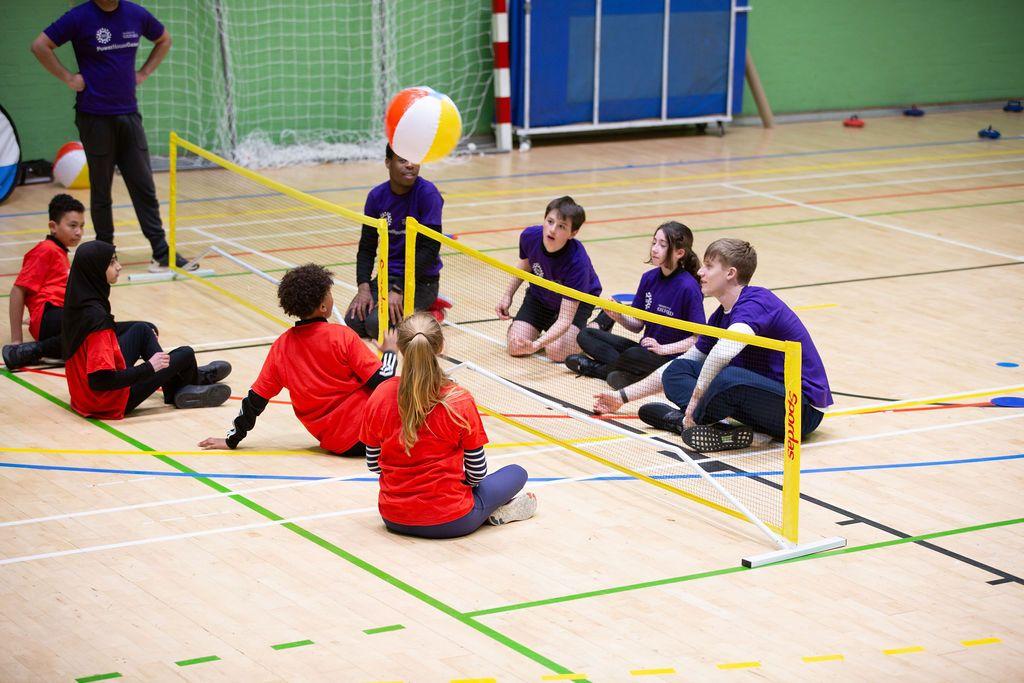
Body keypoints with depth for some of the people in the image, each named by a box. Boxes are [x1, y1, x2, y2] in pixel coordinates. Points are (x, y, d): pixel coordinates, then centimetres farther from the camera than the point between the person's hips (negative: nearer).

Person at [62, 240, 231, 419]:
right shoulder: (95, 315, -29)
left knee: (141, 330, 22)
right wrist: (149, 367, -21)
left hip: (84, 387, 9)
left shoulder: (79, 301, -2)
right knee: (186, 354, 3)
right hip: (109, 400, -9)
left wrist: (147, 328, 25)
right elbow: (102, 379, -32)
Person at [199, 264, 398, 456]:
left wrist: (231, 440, 17)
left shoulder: (282, 346, 2)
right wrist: (389, 351, 7)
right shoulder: (342, 336, -12)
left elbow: (256, 398, 6)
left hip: (331, 442, 5)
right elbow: (382, 381, -13)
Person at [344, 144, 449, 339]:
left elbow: (429, 248, -19)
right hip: (388, 275, 6)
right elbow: (366, 248, 4)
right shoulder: (376, 196, 0)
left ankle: (428, 314, 1)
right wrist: (364, 287, -12)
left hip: (421, 278, -6)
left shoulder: (428, 194, -15)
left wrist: (398, 290, -24)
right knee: (353, 323, -13)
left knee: (378, 324, -26)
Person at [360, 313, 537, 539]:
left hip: (394, 519, 5)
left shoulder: (380, 396, -10)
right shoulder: (459, 401, -17)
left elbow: (373, 463, 1)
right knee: (517, 473, 19)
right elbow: (477, 471, -8)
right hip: (449, 523, -5)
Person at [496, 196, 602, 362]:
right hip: (539, 294, 4)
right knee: (515, 347, -13)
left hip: (577, 301, -4)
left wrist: (536, 344, -54)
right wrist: (508, 295, -4)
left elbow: (564, 319, -41)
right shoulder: (530, 236, -26)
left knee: (556, 351, -25)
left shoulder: (577, 263, -41)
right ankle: (542, 327, 19)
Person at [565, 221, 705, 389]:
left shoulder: (688, 287, -17)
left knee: (633, 355, -37)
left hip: (673, 358, -8)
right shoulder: (649, 278, 3)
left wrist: (663, 349, -23)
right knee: (586, 335, 1)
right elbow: (637, 325, 8)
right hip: (645, 351, 8)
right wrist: (619, 317, -13)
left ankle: (596, 367, -6)